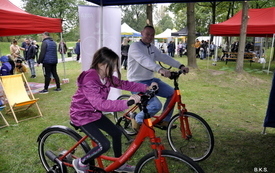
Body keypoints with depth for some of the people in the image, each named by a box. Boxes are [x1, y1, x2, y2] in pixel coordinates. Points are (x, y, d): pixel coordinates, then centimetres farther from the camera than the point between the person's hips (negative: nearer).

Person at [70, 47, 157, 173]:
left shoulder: (106, 77, -4)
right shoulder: (89, 80, -31)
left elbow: (123, 84, 0)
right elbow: (101, 104, -40)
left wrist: (146, 87, -10)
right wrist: (126, 103, -48)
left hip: (94, 113, 9)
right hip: (82, 115, -8)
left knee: (116, 133, 10)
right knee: (104, 145, -15)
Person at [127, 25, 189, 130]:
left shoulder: (152, 48, 13)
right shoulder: (135, 46, -12)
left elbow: (164, 57, 1)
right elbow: (144, 60, -31)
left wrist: (180, 66, -14)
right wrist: (160, 69, -46)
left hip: (150, 80, 9)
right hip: (138, 83, -8)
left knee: (173, 94, 3)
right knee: (156, 105, -24)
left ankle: (164, 121, 16)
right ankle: (137, 120, 4)